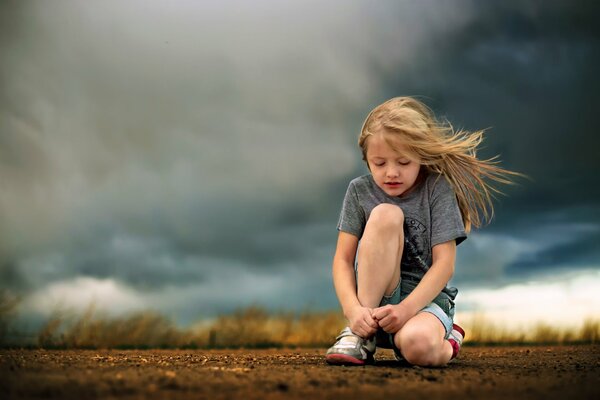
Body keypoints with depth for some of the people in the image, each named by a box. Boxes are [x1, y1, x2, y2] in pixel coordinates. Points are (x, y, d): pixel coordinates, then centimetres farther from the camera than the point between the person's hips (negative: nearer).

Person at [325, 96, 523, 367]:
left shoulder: (437, 189, -5)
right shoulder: (359, 191, 1)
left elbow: (444, 263, -12)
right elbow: (343, 259, -4)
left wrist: (406, 308, -25)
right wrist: (353, 309, -22)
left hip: (426, 297, -1)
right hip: (374, 299, 1)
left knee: (416, 345, -40)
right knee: (385, 214, -26)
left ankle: (445, 344, 3)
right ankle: (361, 334, -20)